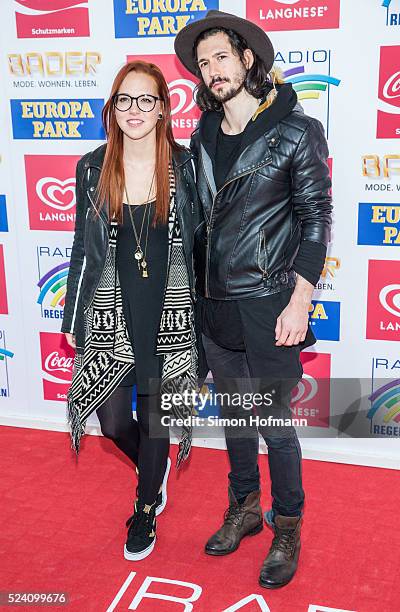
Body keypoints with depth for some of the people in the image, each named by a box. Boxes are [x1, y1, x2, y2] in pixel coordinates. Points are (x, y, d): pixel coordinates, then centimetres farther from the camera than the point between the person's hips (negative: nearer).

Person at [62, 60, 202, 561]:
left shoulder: (185, 166, -5)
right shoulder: (92, 169, 0)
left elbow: (200, 243, 1)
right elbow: (83, 248, 5)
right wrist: (73, 317, 6)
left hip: (169, 314, -1)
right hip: (111, 312, 2)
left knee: (155, 414, 9)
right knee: (112, 417, 7)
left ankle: (146, 508, 33)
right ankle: (154, 469, 42)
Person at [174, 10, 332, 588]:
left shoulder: (296, 131, -7)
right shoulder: (203, 136, 8)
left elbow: (315, 220, -8)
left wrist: (299, 302, -14)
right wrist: (194, 289, 13)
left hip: (266, 309, -5)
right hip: (215, 307, 5)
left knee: (276, 425, 6)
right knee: (234, 416, 18)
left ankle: (287, 528, 27)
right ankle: (245, 508, 39)